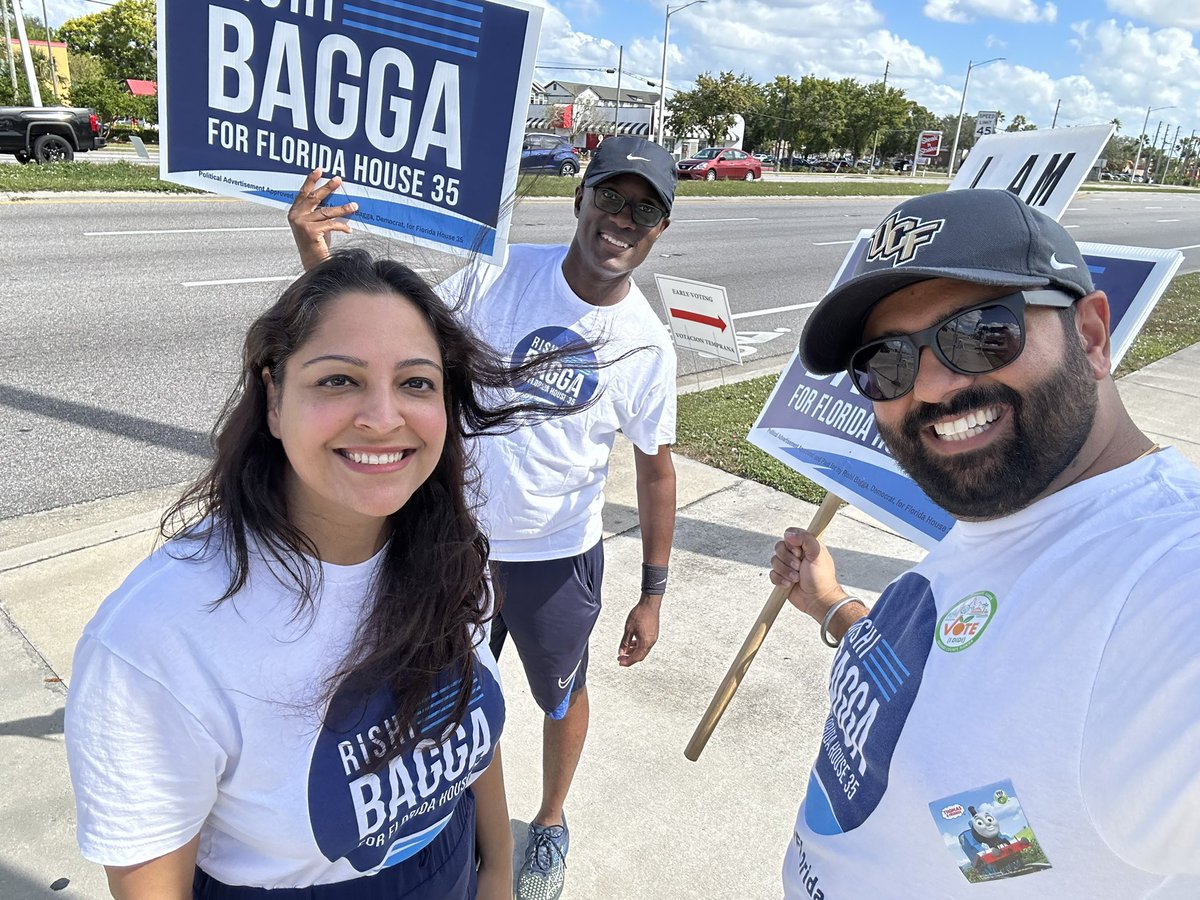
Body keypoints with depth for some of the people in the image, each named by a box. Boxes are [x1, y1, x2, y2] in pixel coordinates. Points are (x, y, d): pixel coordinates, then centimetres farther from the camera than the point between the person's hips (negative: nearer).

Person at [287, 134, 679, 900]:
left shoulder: (648, 345, -12)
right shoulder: (499, 276, -13)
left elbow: (656, 471, -4)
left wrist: (653, 593, -2)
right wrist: (319, 260, -25)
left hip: (557, 558, -1)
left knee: (562, 694, 21)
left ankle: (551, 826, 51)